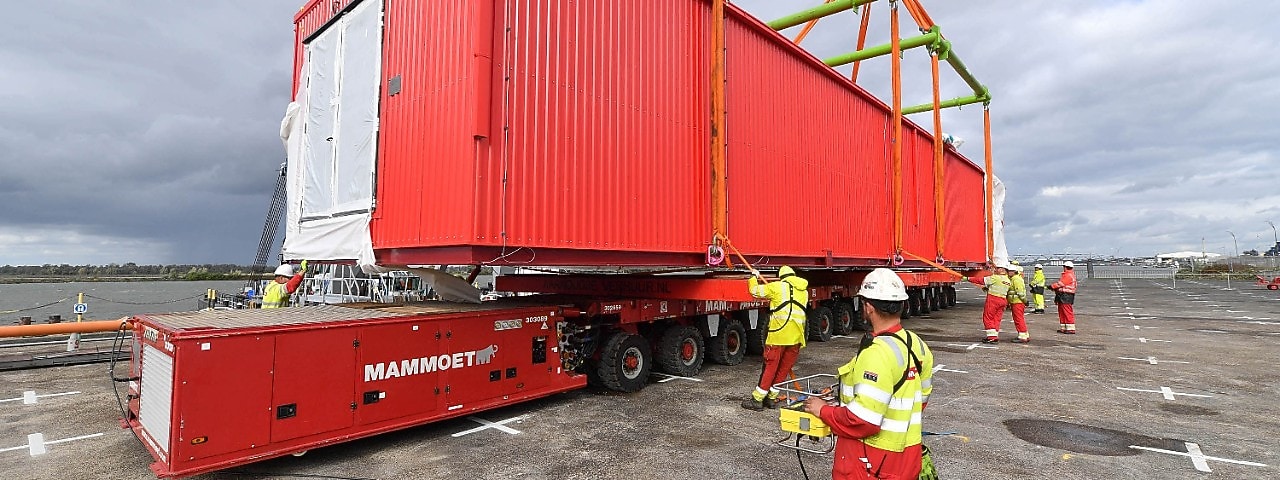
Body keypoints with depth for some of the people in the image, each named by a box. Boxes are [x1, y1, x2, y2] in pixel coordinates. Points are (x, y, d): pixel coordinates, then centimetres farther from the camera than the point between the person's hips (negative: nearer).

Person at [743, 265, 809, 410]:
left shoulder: (779, 286, 0)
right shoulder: (804, 291, 18)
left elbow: (755, 290, 3)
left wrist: (754, 276, 21)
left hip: (779, 333, -5)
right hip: (797, 336, 5)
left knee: (770, 366, 0)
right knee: (784, 369, 12)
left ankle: (757, 399, 5)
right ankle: (771, 398, 19)